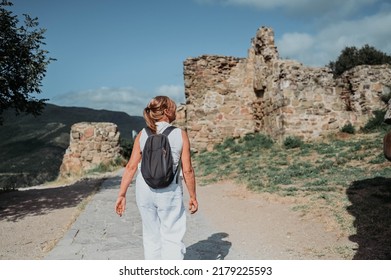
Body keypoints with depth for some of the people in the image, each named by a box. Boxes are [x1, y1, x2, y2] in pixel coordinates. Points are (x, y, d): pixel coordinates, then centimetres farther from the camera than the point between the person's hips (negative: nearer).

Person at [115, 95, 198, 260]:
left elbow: (131, 167, -2)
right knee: (172, 237, 7)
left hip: (145, 191, 3)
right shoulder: (180, 135, -7)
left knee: (151, 237, 18)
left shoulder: (142, 135, 0)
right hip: (169, 192, -3)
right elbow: (187, 170, -7)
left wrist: (122, 194, 4)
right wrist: (193, 197, 4)